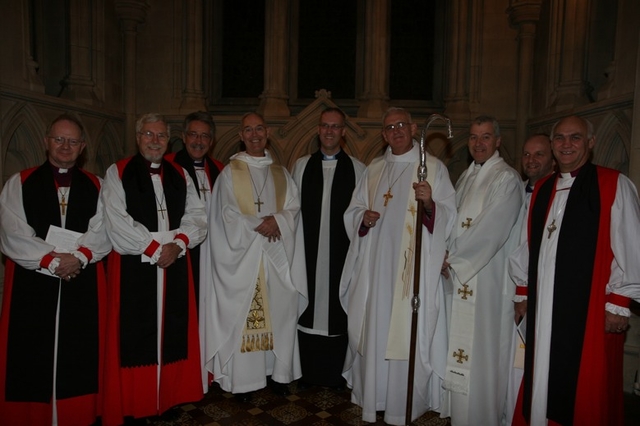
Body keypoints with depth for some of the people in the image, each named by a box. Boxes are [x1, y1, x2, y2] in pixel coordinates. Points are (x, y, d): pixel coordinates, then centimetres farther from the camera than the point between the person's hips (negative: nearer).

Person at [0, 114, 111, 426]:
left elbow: (102, 232, 0)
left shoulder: (95, 186, 10)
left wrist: (79, 256, -16)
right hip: (32, 285, -1)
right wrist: (51, 260, -13)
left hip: (83, 285, 1)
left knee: (79, 357, 6)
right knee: (32, 359, 5)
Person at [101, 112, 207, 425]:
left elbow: (197, 216, 6)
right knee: (135, 335, 2)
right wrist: (154, 248, -13)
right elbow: (117, 221, -10)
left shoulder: (180, 175, 13)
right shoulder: (117, 173, 2)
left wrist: (178, 244, -11)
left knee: (173, 333, 8)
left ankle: (170, 398, 21)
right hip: (133, 267, -3)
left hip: (176, 265, 3)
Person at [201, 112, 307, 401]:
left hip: (278, 254, 3)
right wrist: (259, 225, -15)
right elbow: (226, 214, -6)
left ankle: (278, 372, 19)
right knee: (242, 314, 0)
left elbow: (294, 207, 5)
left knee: (279, 312, 5)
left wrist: (277, 221, -14)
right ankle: (244, 378, 11)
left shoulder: (281, 173, 12)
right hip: (242, 253, -3)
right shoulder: (230, 172, 3)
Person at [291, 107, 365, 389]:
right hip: (308, 250, 2)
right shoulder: (301, 165, 10)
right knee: (308, 308, 6)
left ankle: (335, 374, 21)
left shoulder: (357, 169, 4)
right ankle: (307, 373, 22)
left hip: (342, 252, -1)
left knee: (337, 311, 5)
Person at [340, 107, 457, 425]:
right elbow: (353, 211, 16)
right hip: (376, 264, 4)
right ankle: (372, 394, 27)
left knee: (409, 332, 1)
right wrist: (364, 218, -6)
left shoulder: (433, 167, 1)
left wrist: (429, 203, -25)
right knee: (373, 329, 9)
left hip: (414, 265, -3)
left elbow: (449, 217, -5)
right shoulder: (374, 169, 13)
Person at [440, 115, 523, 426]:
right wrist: (450, 257, 2)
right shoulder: (466, 177, 14)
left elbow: (490, 230, -19)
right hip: (459, 276, 8)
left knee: (480, 348, 0)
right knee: (460, 344, 14)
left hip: (487, 278, -7)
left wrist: (454, 259, -12)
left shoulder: (506, 179, -11)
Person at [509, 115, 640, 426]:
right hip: (543, 309, 5)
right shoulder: (542, 189, 12)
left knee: (584, 392, 6)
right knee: (543, 382, 13)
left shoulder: (614, 186, -4)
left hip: (590, 310, -5)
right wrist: (522, 290, 16)